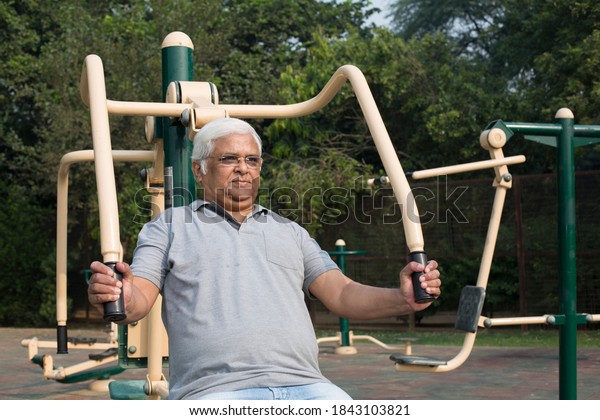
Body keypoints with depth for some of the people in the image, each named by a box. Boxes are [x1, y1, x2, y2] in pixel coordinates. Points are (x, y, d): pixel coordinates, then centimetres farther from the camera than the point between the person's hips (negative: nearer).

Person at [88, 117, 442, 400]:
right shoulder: (170, 226, 20)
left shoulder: (290, 232, 28)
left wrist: (402, 299, -2)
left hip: (303, 384, 3)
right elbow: (140, 300, 8)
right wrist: (118, 299, -18)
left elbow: (342, 294, 19)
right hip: (214, 389, -3)